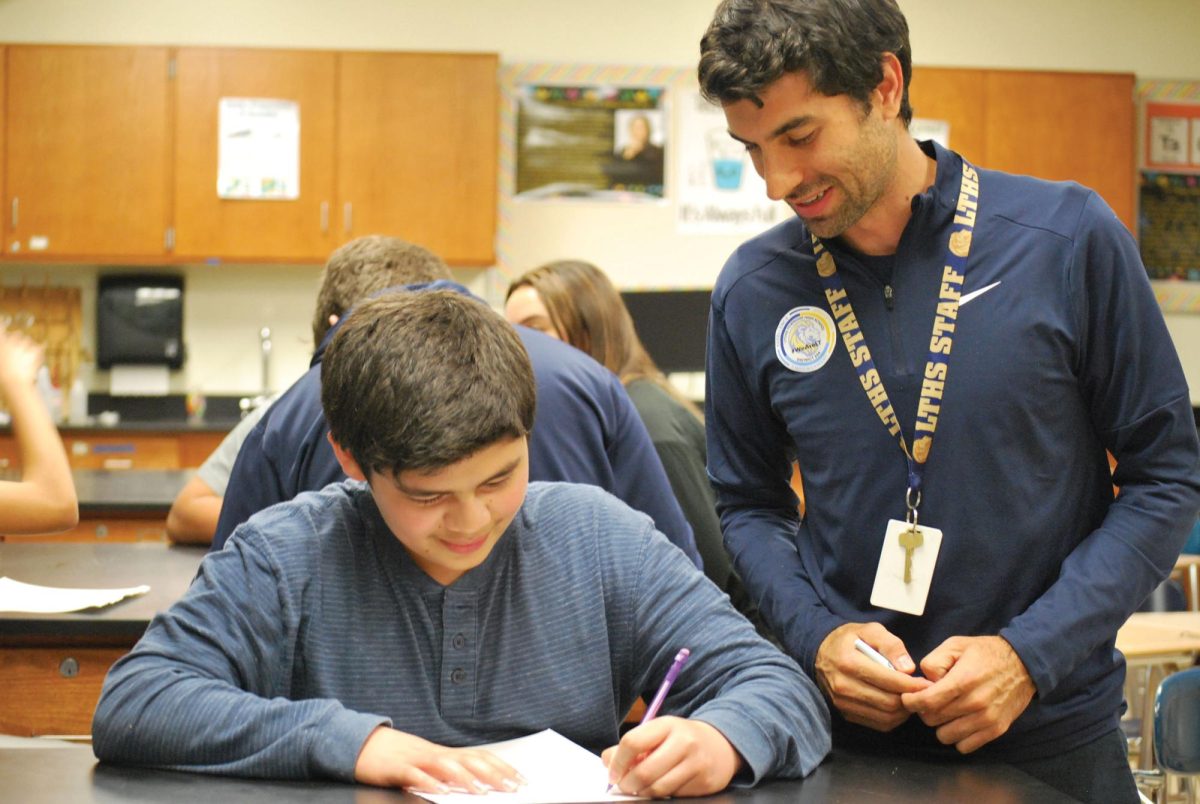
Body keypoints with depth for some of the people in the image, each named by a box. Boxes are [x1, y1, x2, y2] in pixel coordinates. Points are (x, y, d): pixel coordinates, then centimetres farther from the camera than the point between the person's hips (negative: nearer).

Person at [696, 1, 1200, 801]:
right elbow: (750, 504, 8)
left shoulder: (1069, 238, -10)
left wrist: (1031, 654, -15)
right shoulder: (752, 291, -3)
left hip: (1050, 732, -1)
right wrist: (817, 635, -10)